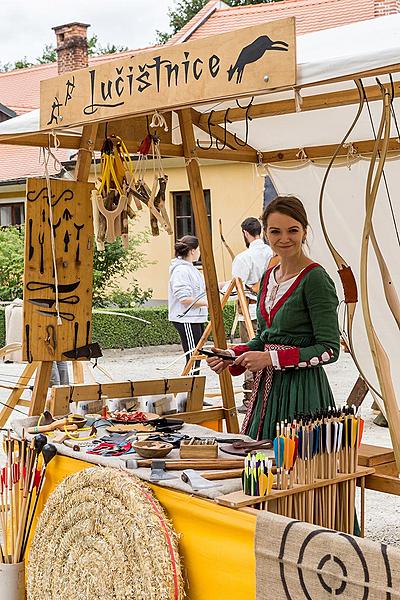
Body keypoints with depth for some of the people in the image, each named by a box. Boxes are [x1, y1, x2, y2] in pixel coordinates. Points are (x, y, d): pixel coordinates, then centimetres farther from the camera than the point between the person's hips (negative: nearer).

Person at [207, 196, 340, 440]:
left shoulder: (315, 278, -13)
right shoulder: (269, 277, 11)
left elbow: (329, 349, -16)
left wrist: (271, 358, -18)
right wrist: (232, 356, 3)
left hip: (302, 391, -7)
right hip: (268, 387, 8)